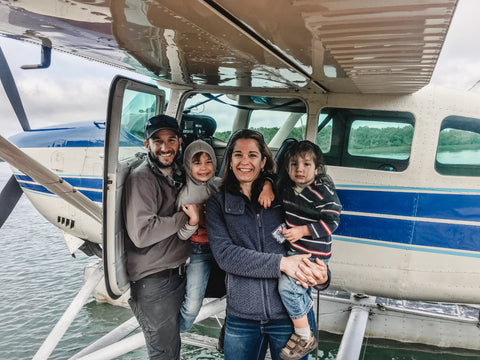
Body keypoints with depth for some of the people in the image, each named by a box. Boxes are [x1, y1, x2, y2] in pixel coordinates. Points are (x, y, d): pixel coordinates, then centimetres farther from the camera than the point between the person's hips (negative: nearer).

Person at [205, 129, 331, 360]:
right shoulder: (218, 203, 3)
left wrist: (322, 275, -17)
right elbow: (224, 254, -10)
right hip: (241, 317, 1)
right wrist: (280, 263, -20)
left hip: (291, 314, 0)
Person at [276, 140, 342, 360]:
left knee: (287, 284, -20)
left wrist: (302, 230, -21)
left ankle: (304, 337, -5)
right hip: (295, 249, 8)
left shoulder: (323, 191, -16)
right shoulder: (287, 187, 4)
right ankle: (305, 303, 55)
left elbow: (331, 222, -15)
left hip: (315, 253, -8)